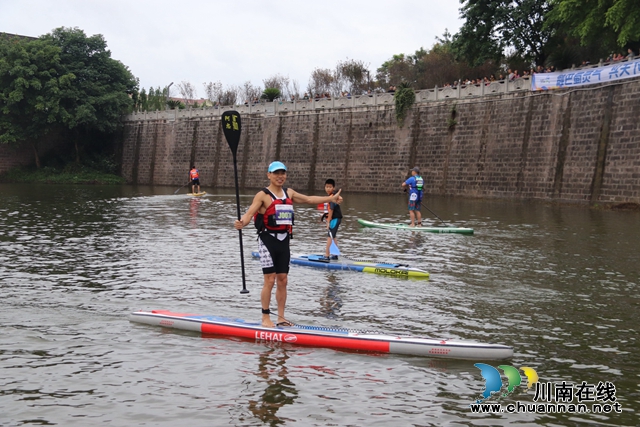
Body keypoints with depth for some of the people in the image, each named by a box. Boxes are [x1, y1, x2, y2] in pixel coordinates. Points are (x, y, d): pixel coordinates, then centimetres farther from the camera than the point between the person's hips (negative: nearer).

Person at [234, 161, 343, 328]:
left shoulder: (289, 193, 13)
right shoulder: (263, 195, -7)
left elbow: (309, 199, 23)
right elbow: (249, 213, -18)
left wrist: (330, 199, 21)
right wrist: (241, 223, -39)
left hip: (284, 240, 6)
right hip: (268, 239, -6)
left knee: (283, 280, 9)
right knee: (270, 280, -7)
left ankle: (281, 317, 18)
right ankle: (265, 318, 3)